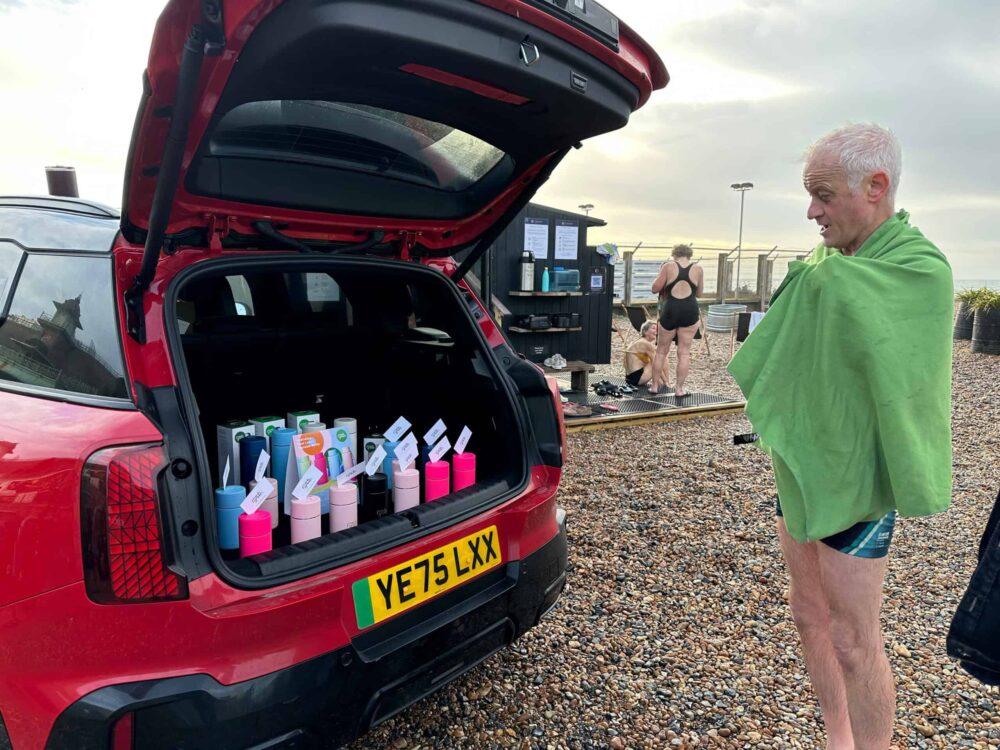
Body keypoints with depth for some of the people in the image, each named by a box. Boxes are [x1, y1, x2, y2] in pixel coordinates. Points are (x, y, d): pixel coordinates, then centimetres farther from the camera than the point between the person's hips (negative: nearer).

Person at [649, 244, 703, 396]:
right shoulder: (698, 269, 4)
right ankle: (679, 388, 6)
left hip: (670, 311, -1)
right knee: (684, 352, 6)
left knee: (661, 351, 13)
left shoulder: (668, 266, -1)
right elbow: (699, 292, 13)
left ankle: (655, 385, 19)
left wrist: (662, 274, 15)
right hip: (690, 311, 1)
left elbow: (655, 289, 0)